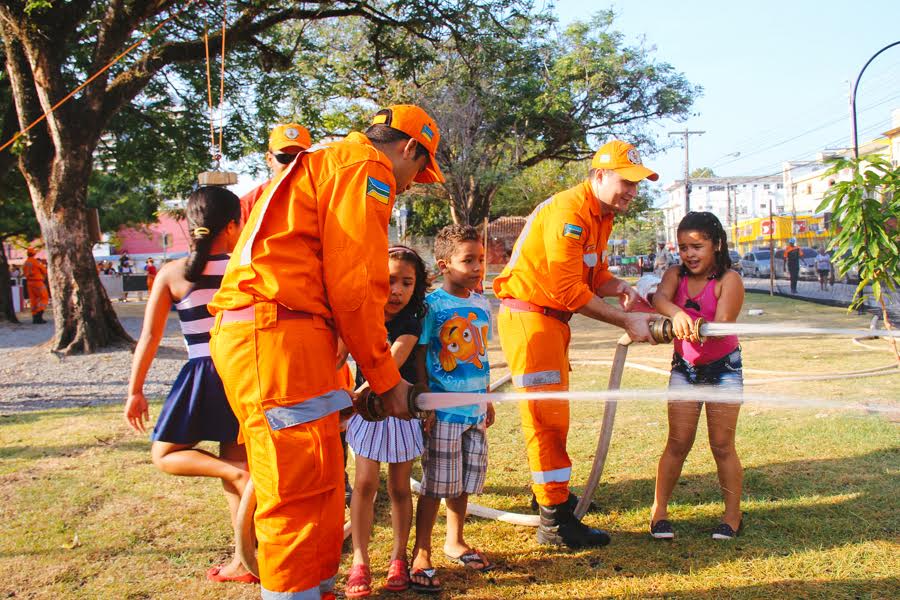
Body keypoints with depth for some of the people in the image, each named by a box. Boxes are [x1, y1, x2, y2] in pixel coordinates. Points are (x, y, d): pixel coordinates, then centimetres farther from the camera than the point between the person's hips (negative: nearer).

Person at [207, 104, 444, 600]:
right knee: (301, 488, -7)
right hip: (280, 334, -10)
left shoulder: (322, 165, 29)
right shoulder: (368, 169, -2)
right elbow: (354, 286, -11)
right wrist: (386, 378, -2)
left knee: (320, 483, 15)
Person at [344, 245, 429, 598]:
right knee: (365, 483, -5)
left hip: (401, 408, -1)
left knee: (399, 487, 7)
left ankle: (398, 557, 21)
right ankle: (359, 560, 4)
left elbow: (393, 361, -26)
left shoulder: (410, 323, -11)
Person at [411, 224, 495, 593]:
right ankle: (421, 553, 13)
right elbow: (420, 358, -10)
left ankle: (455, 541, 33)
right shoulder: (433, 305, -11)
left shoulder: (483, 305, 8)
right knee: (436, 483, 0)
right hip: (443, 409, -6)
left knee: (465, 480, 15)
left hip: (475, 408, 6)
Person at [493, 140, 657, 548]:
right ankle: (555, 521, -1)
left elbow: (595, 274, 16)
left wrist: (619, 288, -7)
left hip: (553, 319, 10)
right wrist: (626, 321, -20)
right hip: (528, 317, -10)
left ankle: (553, 494, 34)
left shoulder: (603, 216, 13)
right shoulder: (569, 211, -20)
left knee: (554, 417, 19)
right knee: (547, 418, -7)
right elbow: (569, 290, -24)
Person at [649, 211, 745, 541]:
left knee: (722, 445, 3)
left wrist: (693, 328, -48)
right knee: (678, 443, 2)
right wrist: (676, 313, -50)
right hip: (684, 368, 3)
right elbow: (660, 297, -27)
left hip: (723, 368, -3)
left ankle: (732, 516, 16)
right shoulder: (676, 275, -5)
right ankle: (659, 511, 10)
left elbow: (721, 325, -28)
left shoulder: (729, 280, -16)